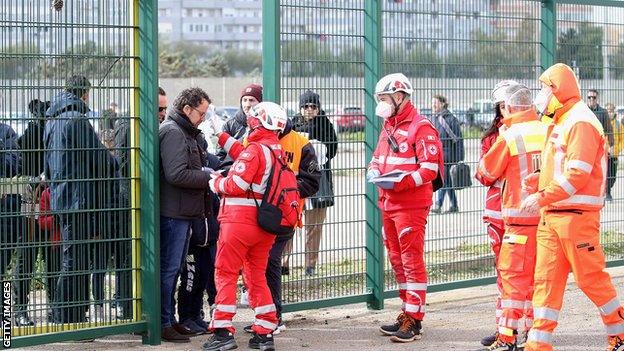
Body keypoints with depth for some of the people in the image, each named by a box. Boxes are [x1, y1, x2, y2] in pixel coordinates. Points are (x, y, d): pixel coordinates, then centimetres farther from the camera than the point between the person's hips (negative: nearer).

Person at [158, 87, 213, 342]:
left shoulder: (186, 132, 20)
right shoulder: (172, 132, -14)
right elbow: (176, 174, -23)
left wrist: (209, 175, 10)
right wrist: (209, 177, -14)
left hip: (183, 213, 10)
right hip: (172, 213, -10)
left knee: (174, 268, 15)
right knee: (168, 268, -6)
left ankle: (170, 319, 22)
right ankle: (163, 324, -2)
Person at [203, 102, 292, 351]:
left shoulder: (254, 150, -13)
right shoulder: (278, 152, 12)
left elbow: (237, 185, -18)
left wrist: (216, 183, 0)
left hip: (240, 220, -8)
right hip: (265, 226, 8)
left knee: (226, 273, -2)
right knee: (256, 275, 14)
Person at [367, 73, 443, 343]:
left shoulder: (420, 127, -12)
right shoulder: (388, 126, 17)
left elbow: (430, 168, -17)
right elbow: (378, 156, 26)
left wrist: (399, 183, -25)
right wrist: (374, 170, 2)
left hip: (411, 205, -9)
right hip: (388, 204, 9)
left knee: (412, 260, -7)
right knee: (397, 260, 15)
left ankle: (414, 320, -6)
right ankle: (407, 313, 24)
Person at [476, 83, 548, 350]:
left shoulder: (508, 138, -11)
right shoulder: (548, 132, 3)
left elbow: (486, 172, 1)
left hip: (520, 217, -5)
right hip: (549, 215, 5)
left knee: (514, 276, -2)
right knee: (538, 275, 14)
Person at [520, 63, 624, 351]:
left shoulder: (581, 122, -13)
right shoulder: (560, 122, 19)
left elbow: (578, 174, -21)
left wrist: (542, 197, -21)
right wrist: (538, 180, 11)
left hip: (576, 216, -9)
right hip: (551, 216, 9)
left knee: (590, 278, -2)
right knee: (546, 278, 4)